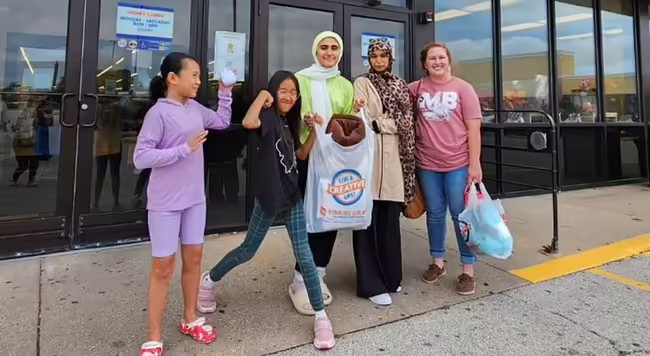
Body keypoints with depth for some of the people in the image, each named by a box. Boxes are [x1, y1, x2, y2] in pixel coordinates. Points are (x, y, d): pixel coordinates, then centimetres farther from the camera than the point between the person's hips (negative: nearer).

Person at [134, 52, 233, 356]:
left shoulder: (195, 108, 6)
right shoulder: (158, 113, -15)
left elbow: (222, 122, 22)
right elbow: (140, 158, -20)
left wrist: (225, 91, 12)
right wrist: (184, 149, -23)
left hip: (194, 198, 7)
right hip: (165, 203, -7)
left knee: (194, 257, 15)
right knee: (162, 267, 2)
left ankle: (190, 319, 34)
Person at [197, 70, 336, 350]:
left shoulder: (289, 122, 10)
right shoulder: (268, 117, -12)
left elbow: (301, 154, 18)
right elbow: (248, 122, -36)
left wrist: (313, 130, 4)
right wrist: (263, 95, -20)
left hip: (292, 195, 5)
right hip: (268, 198, -5)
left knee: (304, 256, 1)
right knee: (247, 251, 12)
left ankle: (321, 316, 10)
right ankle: (209, 280, 39)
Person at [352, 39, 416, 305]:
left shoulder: (400, 85, 20)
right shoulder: (362, 83, 5)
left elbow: (407, 121, 14)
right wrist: (394, 124, -9)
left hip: (394, 156, 5)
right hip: (370, 156, -5)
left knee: (390, 219, 9)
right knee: (370, 221, -3)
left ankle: (389, 275, 21)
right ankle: (372, 283, 3)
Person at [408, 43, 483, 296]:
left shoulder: (463, 88, -2)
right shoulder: (416, 88, 4)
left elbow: (473, 129, -4)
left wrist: (474, 164, -9)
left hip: (458, 164, -2)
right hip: (427, 164, 2)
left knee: (461, 215, 5)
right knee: (435, 214, 14)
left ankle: (468, 270, 17)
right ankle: (437, 262, 30)